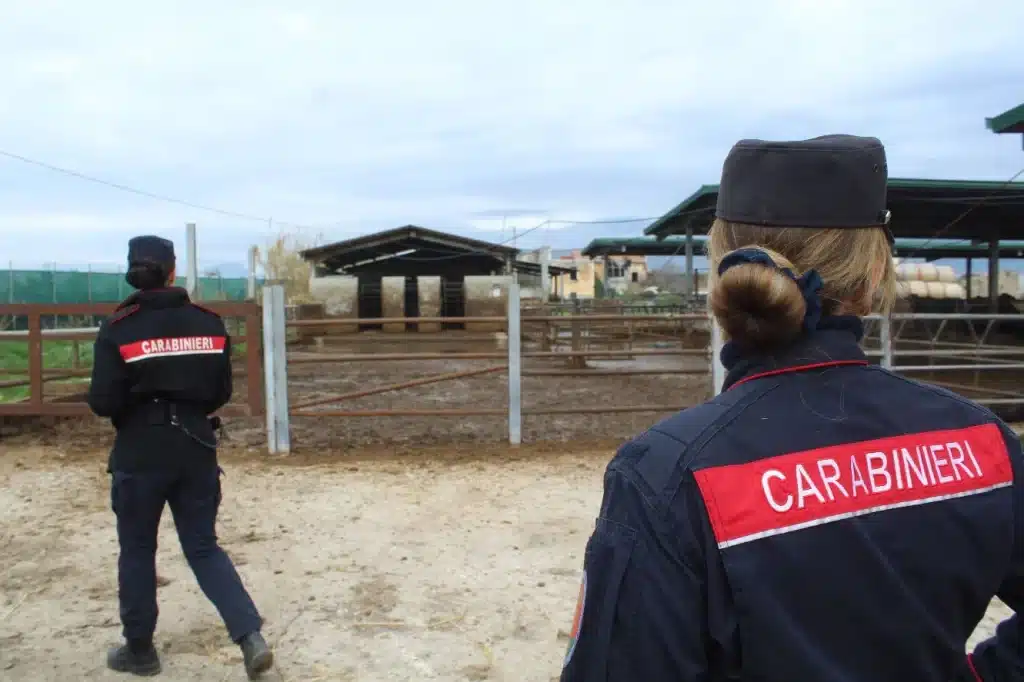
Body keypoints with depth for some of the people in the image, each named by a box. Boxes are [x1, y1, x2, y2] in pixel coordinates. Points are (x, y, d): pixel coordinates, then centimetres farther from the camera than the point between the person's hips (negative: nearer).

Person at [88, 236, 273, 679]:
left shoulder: (118, 330, -10)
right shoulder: (209, 324, -1)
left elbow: (103, 403, -11)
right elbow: (221, 393, 3)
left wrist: (133, 402, 10)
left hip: (139, 454, -2)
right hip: (196, 449, 3)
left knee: (137, 551, 16)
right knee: (204, 548, 13)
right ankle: (251, 637, 2)